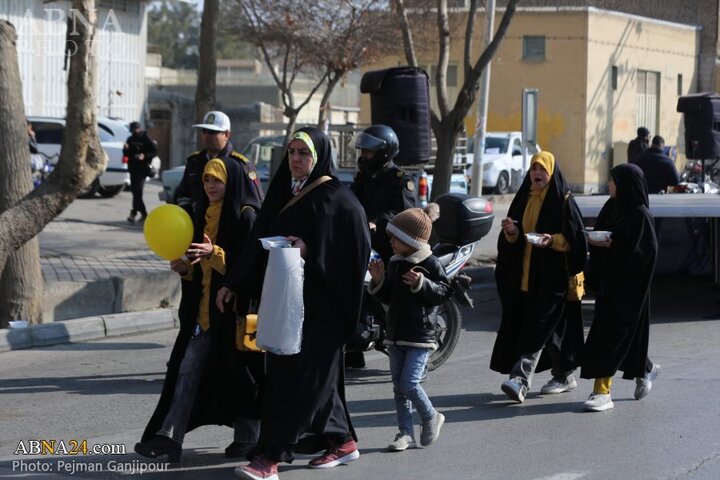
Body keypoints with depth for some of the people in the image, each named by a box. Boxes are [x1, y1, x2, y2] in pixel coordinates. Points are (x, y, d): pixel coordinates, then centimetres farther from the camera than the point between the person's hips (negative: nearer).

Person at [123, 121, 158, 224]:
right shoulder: (130, 139, 13)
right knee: (135, 191, 8)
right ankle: (143, 213, 18)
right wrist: (126, 149, -6)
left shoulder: (146, 139, -4)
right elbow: (126, 154, 16)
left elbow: (154, 152, -6)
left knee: (137, 190, -15)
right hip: (133, 168, 7)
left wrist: (144, 156, -21)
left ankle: (133, 213, -21)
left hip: (142, 168, -7)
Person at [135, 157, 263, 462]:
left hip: (234, 308, -7)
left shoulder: (246, 216, -8)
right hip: (203, 308, 7)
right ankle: (169, 436, -3)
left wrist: (215, 253, -27)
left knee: (236, 371, 3)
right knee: (188, 370, -1)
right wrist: (185, 268, 1)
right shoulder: (205, 215, 15)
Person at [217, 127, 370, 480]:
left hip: (318, 302, -7)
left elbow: (358, 248, -14)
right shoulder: (283, 193, 11)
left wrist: (310, 251, -22)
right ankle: (343, 441, 26)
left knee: (296, 375, -8)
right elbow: (260, 243, 14)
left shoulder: (337, 199, -9)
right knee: (317, 374, 13)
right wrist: (234, 283, 10)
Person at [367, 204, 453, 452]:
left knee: (409, 383, -12)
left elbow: (445, 291, -10)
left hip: (420, 336, -7)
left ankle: (431, 418, 12)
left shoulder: (430, 263, -11)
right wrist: (378, 280, 0)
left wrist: (422, 284, -23)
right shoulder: (395, 263, 11)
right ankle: (406, 432, 14)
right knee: (398, 386, 7)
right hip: (396, 334, 7)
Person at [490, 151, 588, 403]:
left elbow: (576, 238, -8)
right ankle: (565, 376, 25)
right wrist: (511, 232, -6)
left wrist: (553, 240, -23)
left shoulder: (563, 200, -5)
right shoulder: (524, 198, 13)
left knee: (538, 328, -12)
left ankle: (521, 380, -21)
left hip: (552, 275, -7)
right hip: (524, 273, 7)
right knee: (549, 328, 11)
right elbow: (512, 240, 15)